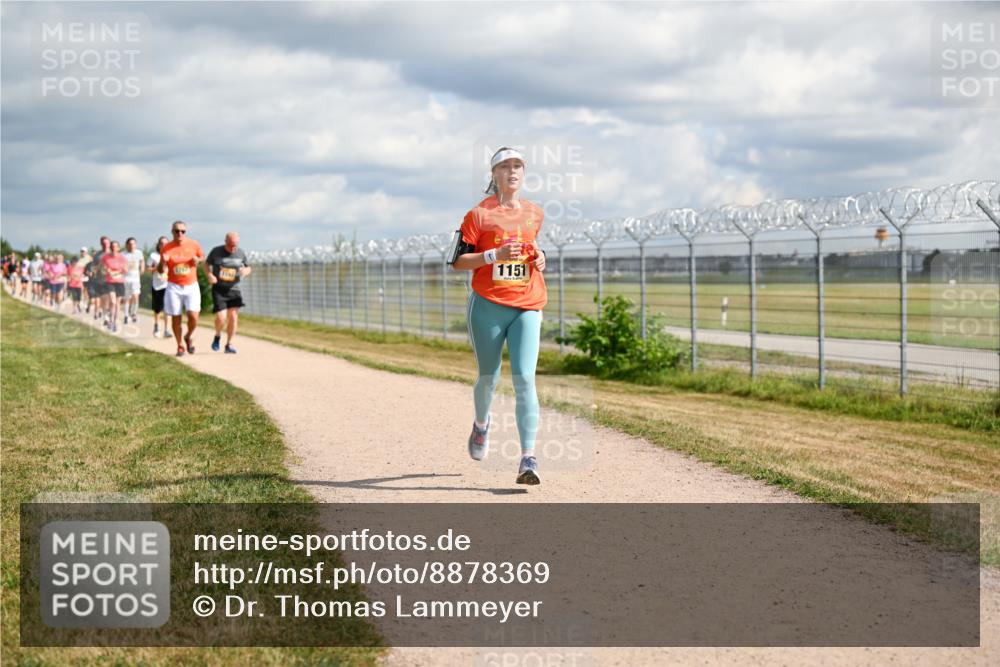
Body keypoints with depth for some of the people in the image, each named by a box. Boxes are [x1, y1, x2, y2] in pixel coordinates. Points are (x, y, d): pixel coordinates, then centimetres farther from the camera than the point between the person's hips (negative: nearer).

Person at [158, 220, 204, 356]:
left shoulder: (194, 245, -2)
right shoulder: (166, 248, -3)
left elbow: (202, 256, 16)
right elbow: (161, 270, 2)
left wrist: (198, 260, -7)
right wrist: (163, 263, -21)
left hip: (191, 286, 0)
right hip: (174, 287, 0)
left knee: (193, 316, -12)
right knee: (175, 318, 2)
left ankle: (188, 337, 18)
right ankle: (180, 346, 20)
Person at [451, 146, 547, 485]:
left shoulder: (534, 213, 11)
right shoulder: (479, 214, -2)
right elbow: (458, 262, -3)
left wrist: (539, 258, 6)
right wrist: (495, 255, -17)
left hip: (527, 308, 2)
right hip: (487, 307, -2)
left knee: (525, 378, -13)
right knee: (488, 378, 11)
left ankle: (528, 458, -18)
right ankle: (481, 423, 45)